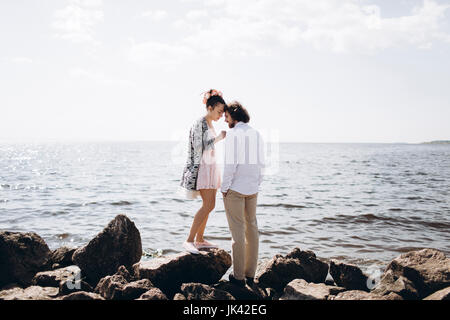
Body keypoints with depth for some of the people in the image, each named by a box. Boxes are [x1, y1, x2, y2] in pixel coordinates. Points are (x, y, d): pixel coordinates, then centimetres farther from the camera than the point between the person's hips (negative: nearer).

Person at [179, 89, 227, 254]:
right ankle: (189, 240, -12)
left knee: (208, 205, 8)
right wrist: (219, 138, -18)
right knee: (209, 205, -15)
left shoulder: (209, 124, 15)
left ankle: (199, 240, 15)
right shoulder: (199, 124, -12)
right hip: (203, 167, -10)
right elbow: (199, 148, -19)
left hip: (211, 166, 10)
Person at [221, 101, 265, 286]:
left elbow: (230, 163, -17)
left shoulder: (233, 134, -11)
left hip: (235, 188, -6)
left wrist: (224, 188, -10)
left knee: (237, 231, -1)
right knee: (252, 228, 12)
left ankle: (238, 276, 6)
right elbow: (261, 163, 9)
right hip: (252, 189, 6)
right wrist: (257, 184, 15)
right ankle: (250, 274, 18)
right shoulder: (256, 134, 9)